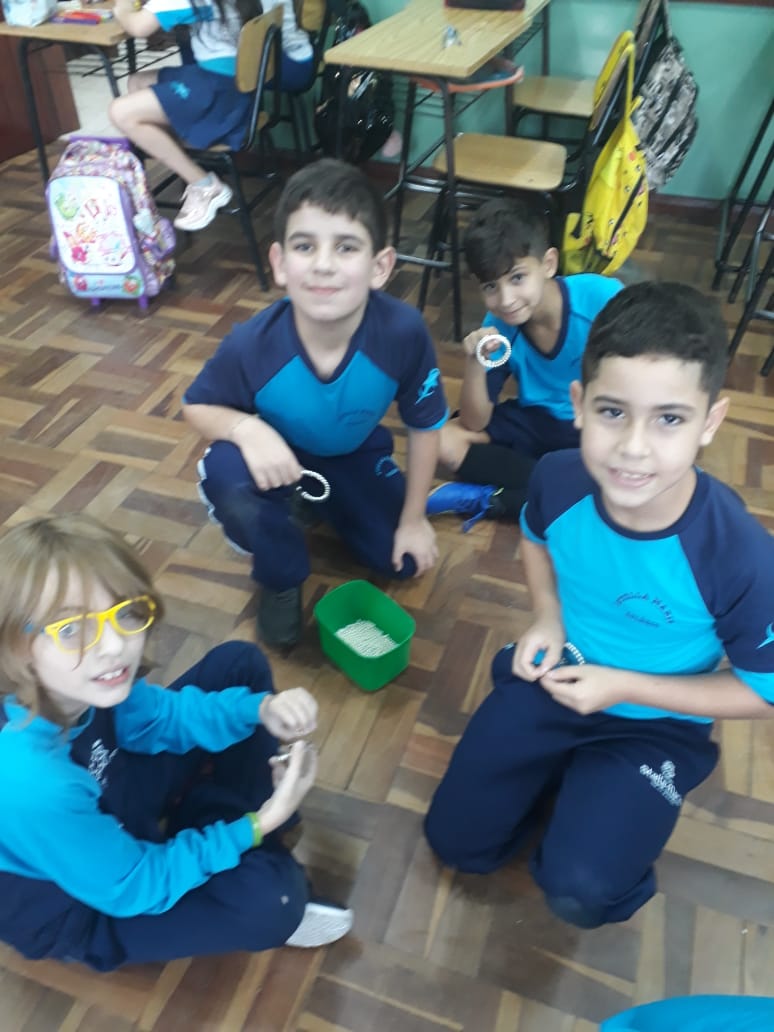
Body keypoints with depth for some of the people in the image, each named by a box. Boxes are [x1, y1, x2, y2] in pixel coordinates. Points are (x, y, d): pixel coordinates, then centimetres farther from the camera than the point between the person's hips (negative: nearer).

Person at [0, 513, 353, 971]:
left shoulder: (84, 689, -24)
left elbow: (167, 716, -5)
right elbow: (136, 887, -26)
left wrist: (263, 709, -22)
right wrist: (256, 826, -25)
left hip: (113, 806, 7)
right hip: (79, 904, -6)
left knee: (240, 665, 2)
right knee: (270, 898, -26)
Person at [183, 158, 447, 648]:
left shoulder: (404, 332, -36)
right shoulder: (252, 345, -35)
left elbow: (425, 425, -16)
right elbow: (197, 407, -13)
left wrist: (413, 519, -5)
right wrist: (244, 427, -38)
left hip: (355, 456, 2)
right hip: (279, 454, -1)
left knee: (402, 560, 1)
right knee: (227, 475, -35)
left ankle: (320, 507, 32)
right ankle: (281, 579, -1)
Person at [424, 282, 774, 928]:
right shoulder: (558, 477, -21)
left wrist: (624, 687, -22)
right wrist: (548, 618, -11)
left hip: (656, 724, -3)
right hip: (556, 677, 3)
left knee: (577, 890, -17)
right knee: (456, 843, 6)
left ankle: (611, 811, 14)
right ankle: (565, 776, 29)